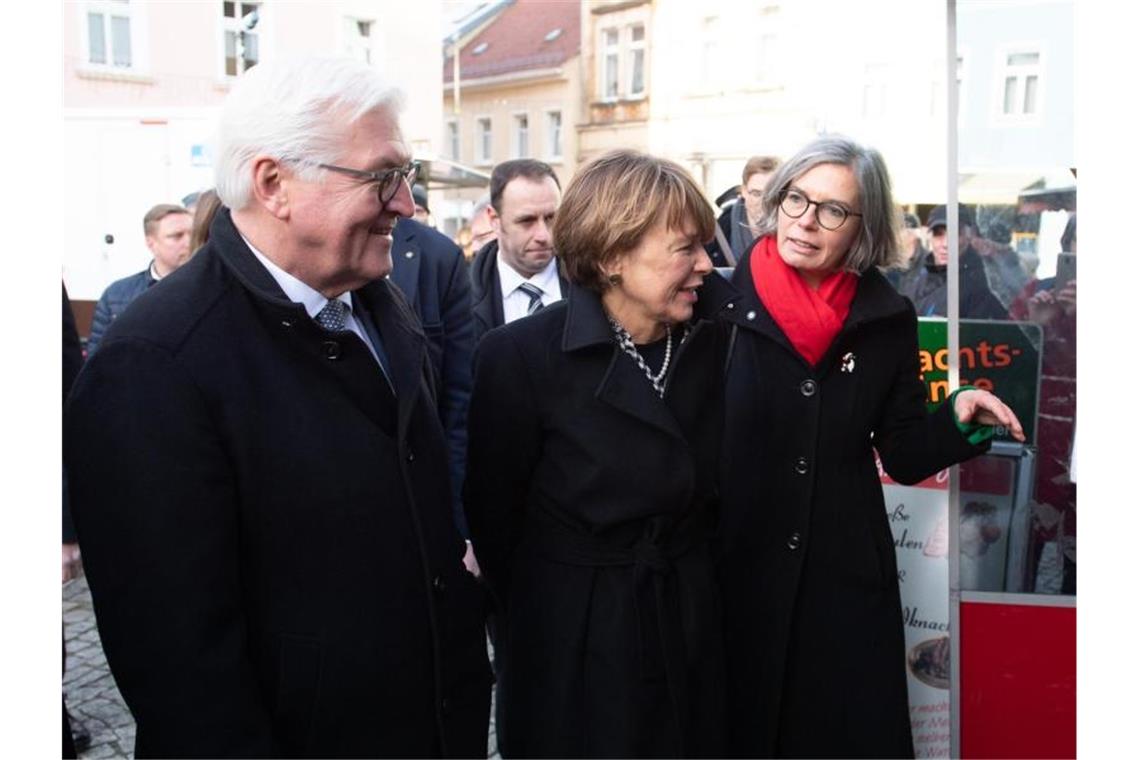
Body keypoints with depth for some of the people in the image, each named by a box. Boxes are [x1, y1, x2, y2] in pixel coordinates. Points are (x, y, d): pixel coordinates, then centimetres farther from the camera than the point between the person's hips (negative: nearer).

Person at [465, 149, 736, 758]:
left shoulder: (713, 337, -4)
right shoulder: (522, 355, -18)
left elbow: (709, 488, 6)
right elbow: (494, 515, -8)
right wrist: (545, 630, 1)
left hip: (693, 630, 5)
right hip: (575, 642, -4)